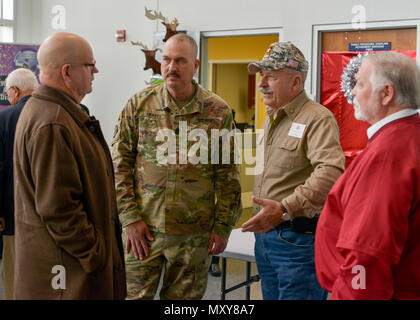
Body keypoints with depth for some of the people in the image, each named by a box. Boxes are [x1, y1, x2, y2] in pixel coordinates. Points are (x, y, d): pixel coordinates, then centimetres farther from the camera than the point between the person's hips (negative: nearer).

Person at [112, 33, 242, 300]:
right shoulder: (138, 105, 1)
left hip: (195, 233, 0)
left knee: (184, 296, 12)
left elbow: (228, 175, 3)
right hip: (143, 228, 1)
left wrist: (223, 226, 1)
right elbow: (120, 165, 2)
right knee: (135, 293, 8)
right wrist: (130, 217, -5)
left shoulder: (218, 112, 0)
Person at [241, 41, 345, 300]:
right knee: (270, 295, 17)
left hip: (299, 239, -9)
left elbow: (331, 172, -31)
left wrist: (285, 208, -37)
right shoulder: (271, 119, 16)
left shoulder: (318, 119, -15)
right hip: (265, 234, 9)